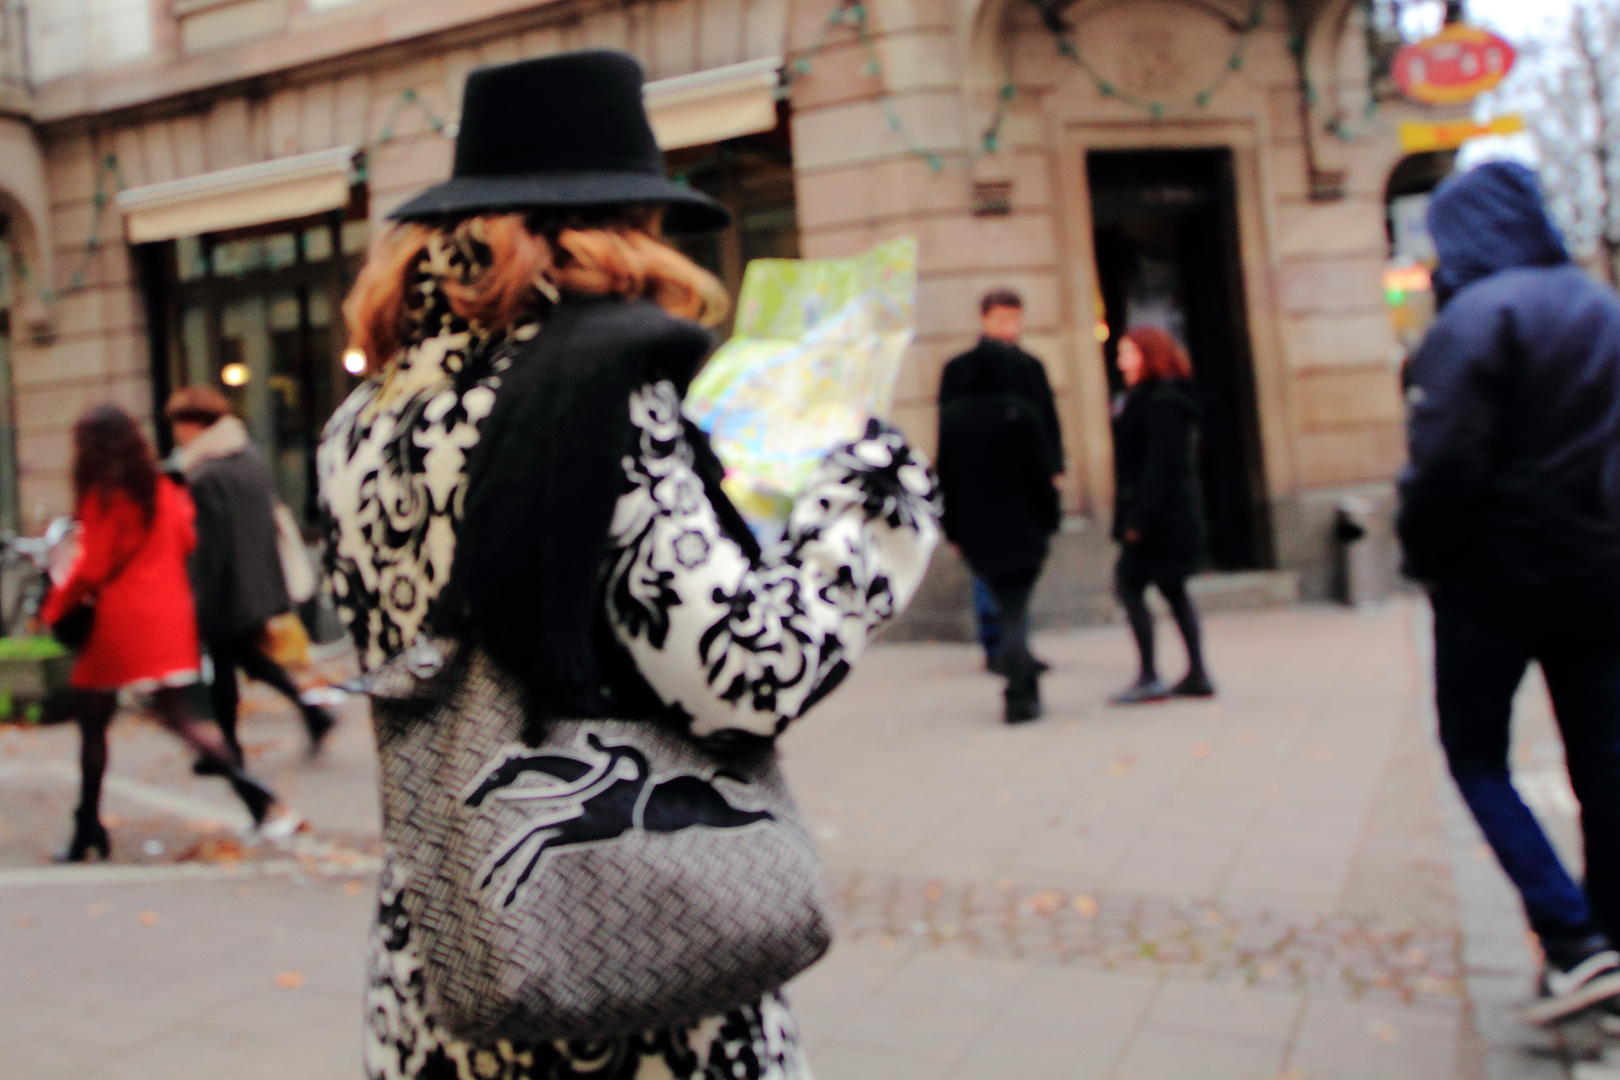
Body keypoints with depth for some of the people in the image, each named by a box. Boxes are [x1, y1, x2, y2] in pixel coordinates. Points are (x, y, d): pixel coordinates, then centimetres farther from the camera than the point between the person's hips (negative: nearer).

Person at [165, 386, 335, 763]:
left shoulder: (202, 475, -18)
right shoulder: (254, 457, 4)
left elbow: (208, 544, -18)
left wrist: (201, 599, -11)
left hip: (224, 591, -7)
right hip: (261, 584, 7)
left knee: (223, 666, 7)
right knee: (250, 655, 20)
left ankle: (229, 746, 19)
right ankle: (311, 710, 8)